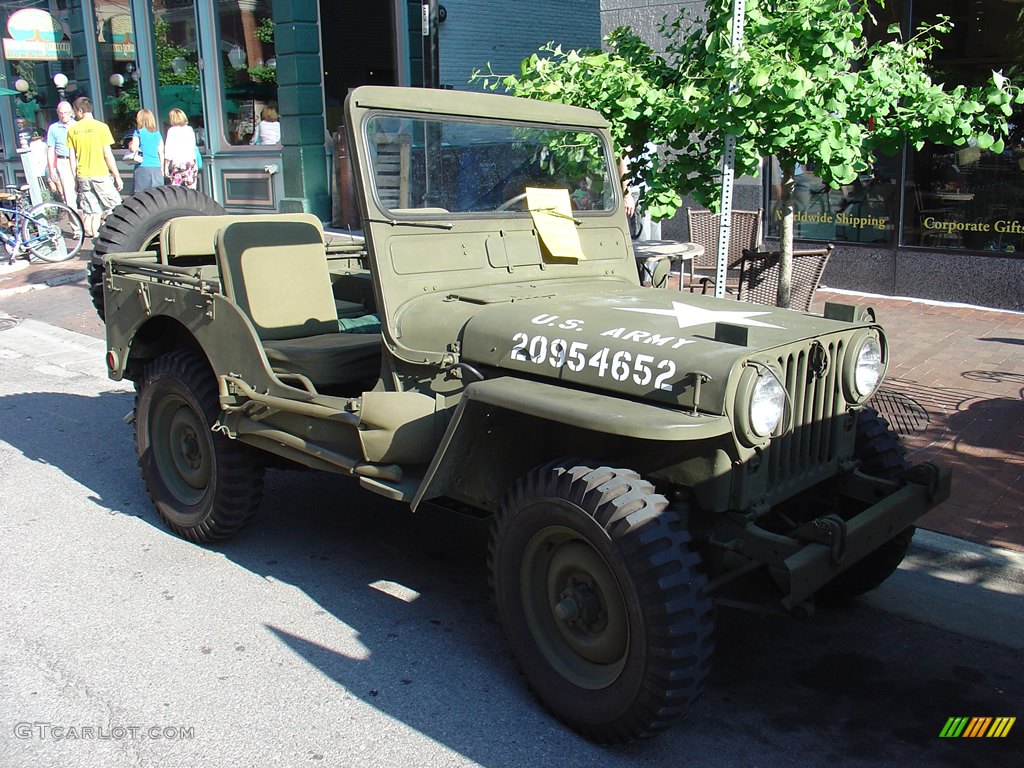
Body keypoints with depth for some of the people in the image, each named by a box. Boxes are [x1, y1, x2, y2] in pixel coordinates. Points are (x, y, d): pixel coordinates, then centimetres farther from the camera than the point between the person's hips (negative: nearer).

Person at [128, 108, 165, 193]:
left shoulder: (138, 132, -2)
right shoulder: (157, 133, 10)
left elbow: (134, 148, -11)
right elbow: (161, 153, 11)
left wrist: (130, 144, 11)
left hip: (143, 167, -4)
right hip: (156, 167, 4)